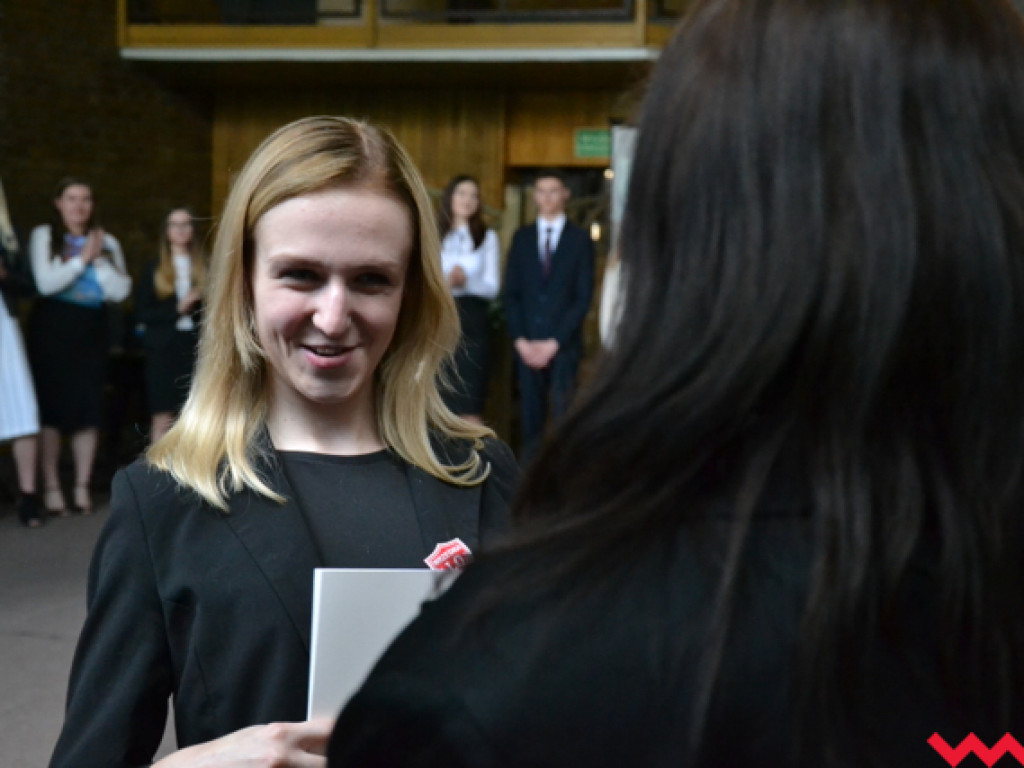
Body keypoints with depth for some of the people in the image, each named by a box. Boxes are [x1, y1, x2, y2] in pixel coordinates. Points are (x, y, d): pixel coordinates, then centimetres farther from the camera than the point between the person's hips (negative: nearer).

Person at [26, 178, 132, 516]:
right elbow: (46, 283, -11)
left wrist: (100, 260, -8)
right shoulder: (43, 237, 2)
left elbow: (120, 291, 1)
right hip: (52, 329, -3)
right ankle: (51, 488, 1)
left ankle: (82, 488, 9)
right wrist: (82, 260, -8)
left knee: (89, 409, 2)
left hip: (91, 332, 3)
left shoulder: (107, 242, 11)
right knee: (52, 409, -5)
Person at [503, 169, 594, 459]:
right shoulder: (522, 237, 13)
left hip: (563, 345, -2)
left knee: (563, 418, -6)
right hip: (526, 345, 2)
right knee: (531, 417, 2)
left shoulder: (580, 239, 5)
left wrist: (555, 342, -8)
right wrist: (520, 340, -3)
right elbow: (511, 293, 9)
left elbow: (583, 297, 0)